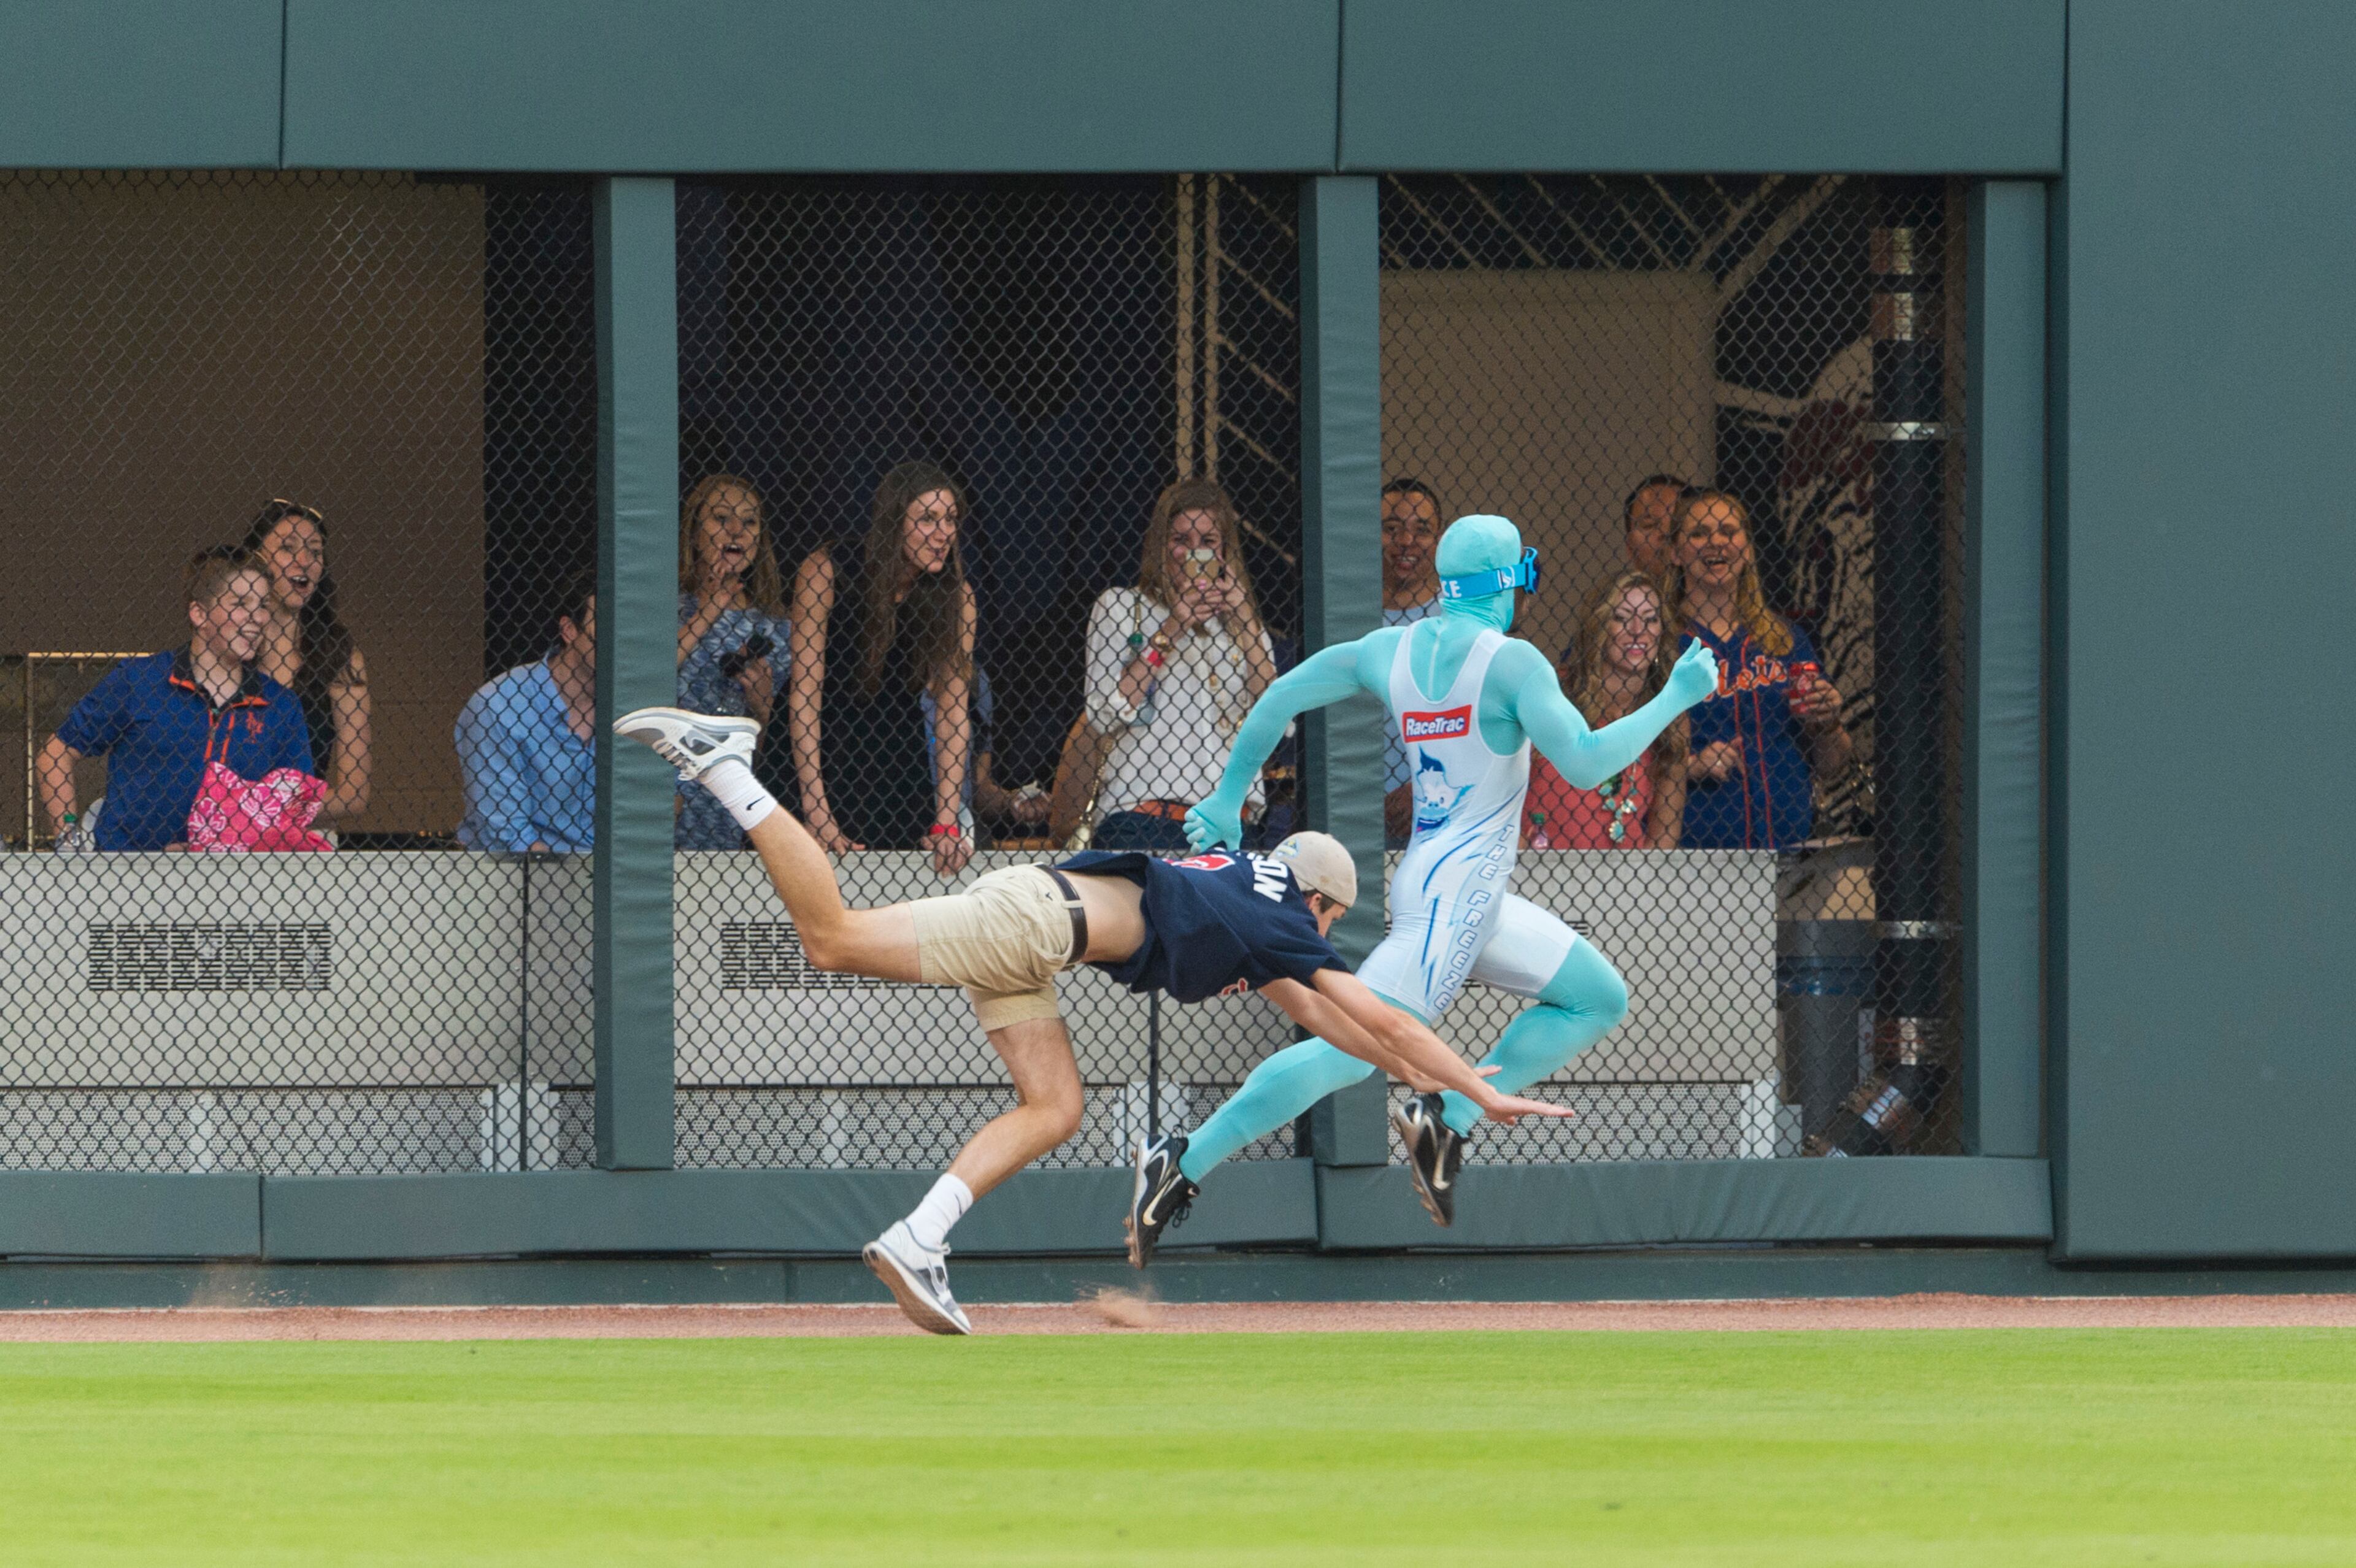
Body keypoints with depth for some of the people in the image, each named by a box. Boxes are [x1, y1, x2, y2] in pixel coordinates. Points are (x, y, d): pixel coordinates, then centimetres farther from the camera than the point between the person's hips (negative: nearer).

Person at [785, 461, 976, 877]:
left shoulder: (956, 595, -9)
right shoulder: (826, 570, -18)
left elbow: (952, 710, -13)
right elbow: (804, 690, -21)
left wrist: (946, 824, -22)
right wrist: (817, 811, -27)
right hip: (823, 746, -2)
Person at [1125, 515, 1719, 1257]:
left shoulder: (1391, 650, 10)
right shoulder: (1509, 661, -13)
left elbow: (1281, 698, 15)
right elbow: (1585, 764, -22)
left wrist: (1227, 800, 24)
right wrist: (1675, 699, -11)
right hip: (1454, 895, -9)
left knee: (1600, 1000, 15)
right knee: (1355, 1052, -16)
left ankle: (1447, 1120, 5)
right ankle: (1183, 1165, -19)